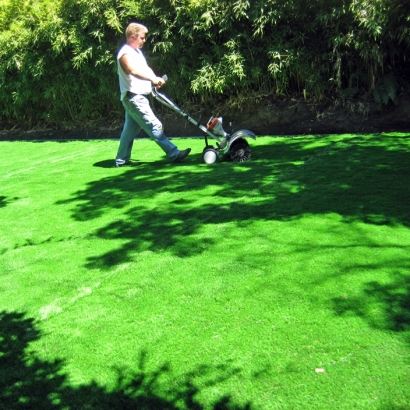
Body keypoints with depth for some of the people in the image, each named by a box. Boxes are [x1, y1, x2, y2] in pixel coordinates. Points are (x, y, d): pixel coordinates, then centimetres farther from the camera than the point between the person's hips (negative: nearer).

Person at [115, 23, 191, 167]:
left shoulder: (137, 51, 17)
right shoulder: (125, 53, -14)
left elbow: (145, 68, 19)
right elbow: (133, 70, -32)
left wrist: (156, 79, -2)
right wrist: (152, 79, -45)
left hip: (138, 97, 10)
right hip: (134, 97, -10)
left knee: (131, 129, 13)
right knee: (155, 126, -11)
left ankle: (121, 159, 20)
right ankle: (173, 153, -11)